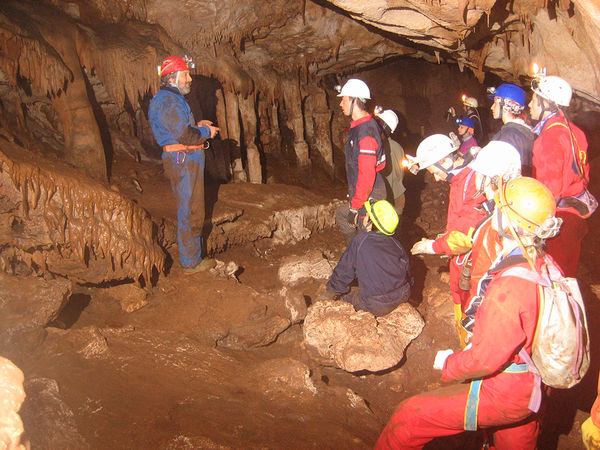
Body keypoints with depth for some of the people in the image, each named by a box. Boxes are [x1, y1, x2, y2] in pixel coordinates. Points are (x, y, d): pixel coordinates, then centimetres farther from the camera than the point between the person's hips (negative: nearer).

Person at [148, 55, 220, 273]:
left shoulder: (163, 98, 18)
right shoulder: (170, 101, -17)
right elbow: (184, 135, -24)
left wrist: (197, 126, 13)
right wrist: (206, 132, -8)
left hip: (180, 159, 11)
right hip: (185, 161, -11)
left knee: (187, 211, 19)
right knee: (190, 212, -4)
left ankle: (191, 254, 31)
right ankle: (191, 262, 5)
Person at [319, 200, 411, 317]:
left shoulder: (360, 241, -12)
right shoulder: (395, 243, 1)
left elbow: (344, 271, -3)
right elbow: (406, 269, 13)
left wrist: (330, 293, 13)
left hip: (378, 306, -5)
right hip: (403, 296, 6)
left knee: (346, 300, 17)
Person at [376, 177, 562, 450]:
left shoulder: (508, 286, -33)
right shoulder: (542, 265, -6)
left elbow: (487, 358, -28)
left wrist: (447, 364, -10)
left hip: (502, 391, -9)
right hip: (532, 388, 9)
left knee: (407, 417, 0)